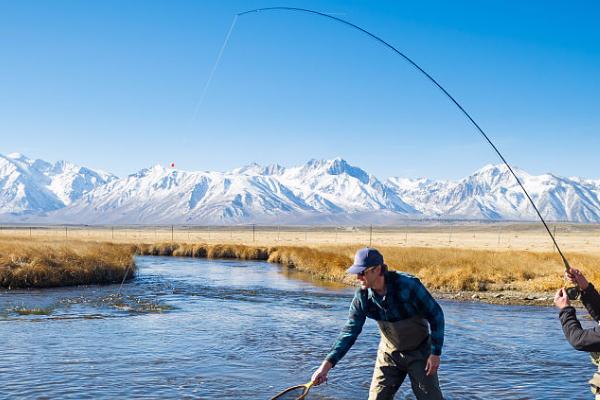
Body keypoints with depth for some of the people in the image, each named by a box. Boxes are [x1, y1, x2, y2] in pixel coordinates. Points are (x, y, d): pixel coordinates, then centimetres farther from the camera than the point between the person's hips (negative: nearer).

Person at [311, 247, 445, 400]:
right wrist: (327, 364, -20)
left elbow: (435, 314, -18)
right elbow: (350, 331, -11)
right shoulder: (362, 296, -15)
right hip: (389, 353, 4)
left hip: (419, 352, -3)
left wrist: (435, 352, -17)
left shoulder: (408, 285, -28)